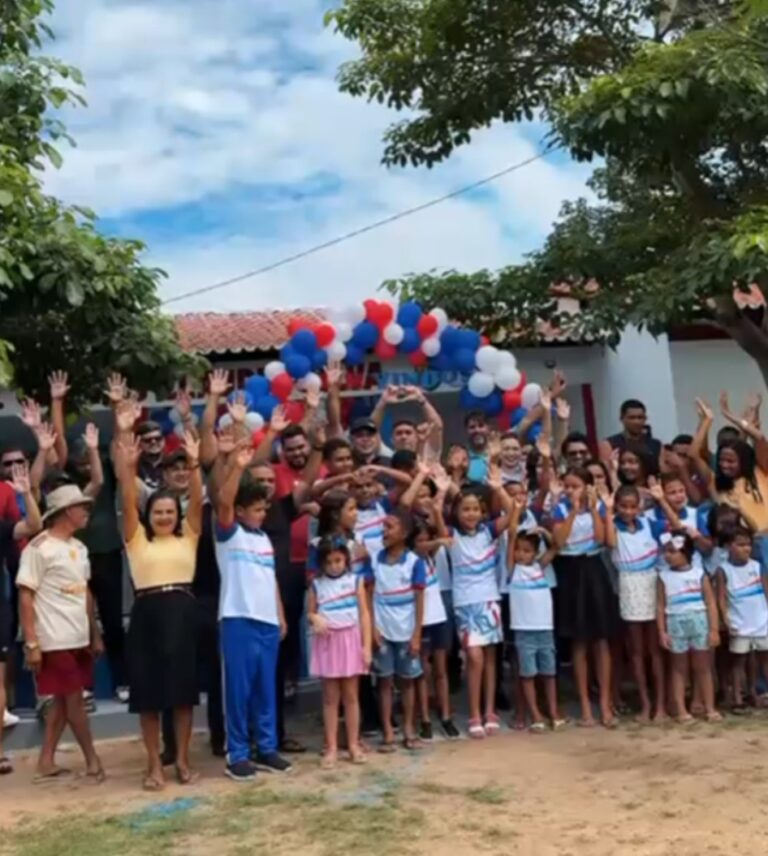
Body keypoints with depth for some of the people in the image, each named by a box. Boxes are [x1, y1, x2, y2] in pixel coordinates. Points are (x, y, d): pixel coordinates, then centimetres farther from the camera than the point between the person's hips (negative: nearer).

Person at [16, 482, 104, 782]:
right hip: (56, 641, -8)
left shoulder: (79, 548, 12)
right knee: (74, 699, 1)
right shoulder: (39, 548, -12)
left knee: (62, 700, 11)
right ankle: (92, 760, 13)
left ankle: (46, 762, 20)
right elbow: (25, 596, -13)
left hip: (80, 639, 8)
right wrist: (31, 643, -16)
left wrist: (95, 634, 14)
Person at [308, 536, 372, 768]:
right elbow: (310, 613, 9)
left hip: (350, 641, 0)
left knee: (351, 695, 6)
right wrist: (315, 619, -16)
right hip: (327, 643, 1)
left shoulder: (355, 580, 0)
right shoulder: (316, 584, 3)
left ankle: (354, 744, 16)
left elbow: (364, 614, 0)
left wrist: (367, 646, -5)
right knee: (330, 697, 5)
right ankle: (331, 747, 11)